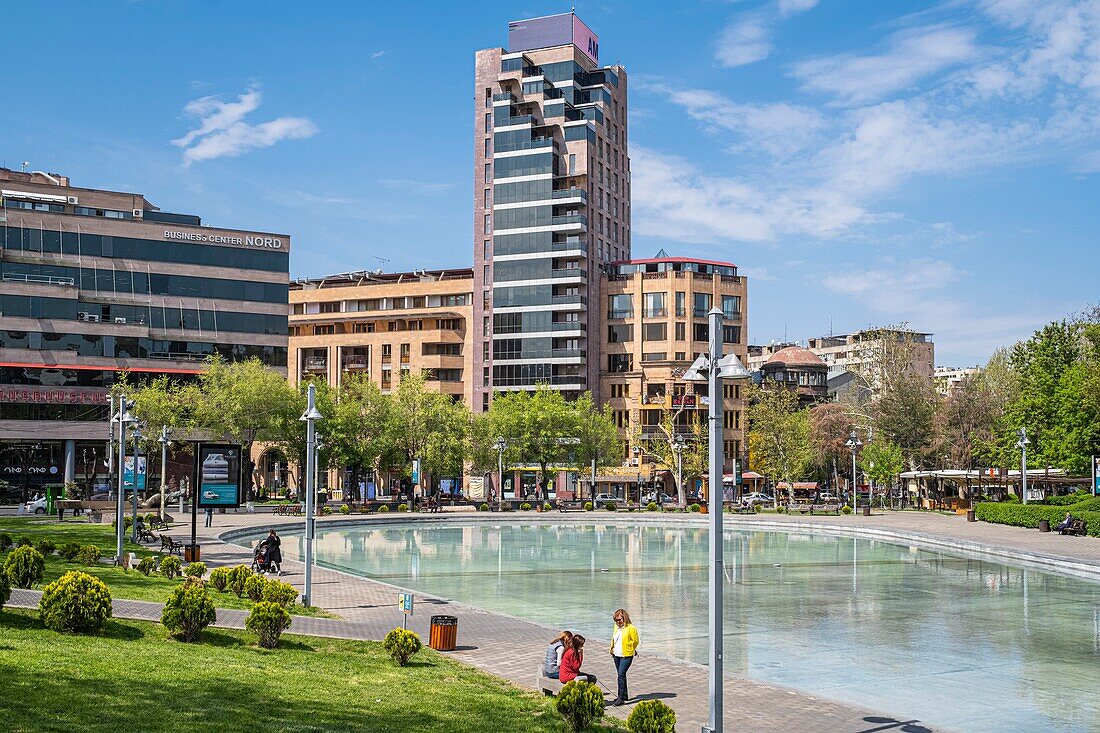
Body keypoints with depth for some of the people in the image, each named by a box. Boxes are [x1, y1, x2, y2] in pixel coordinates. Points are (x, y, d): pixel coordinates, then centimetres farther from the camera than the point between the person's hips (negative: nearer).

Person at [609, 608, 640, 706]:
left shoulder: (631, 628, -12)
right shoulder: (616, 627, 11)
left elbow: (635, 641, -5)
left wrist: (629, 650, 2)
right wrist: (612, 649, 16)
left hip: (626, 656, -8)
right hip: (617, 655, 8)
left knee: (621, 675, -15)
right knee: (620, 675, 14)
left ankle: (621, 697, -13)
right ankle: (624, 695, 26)